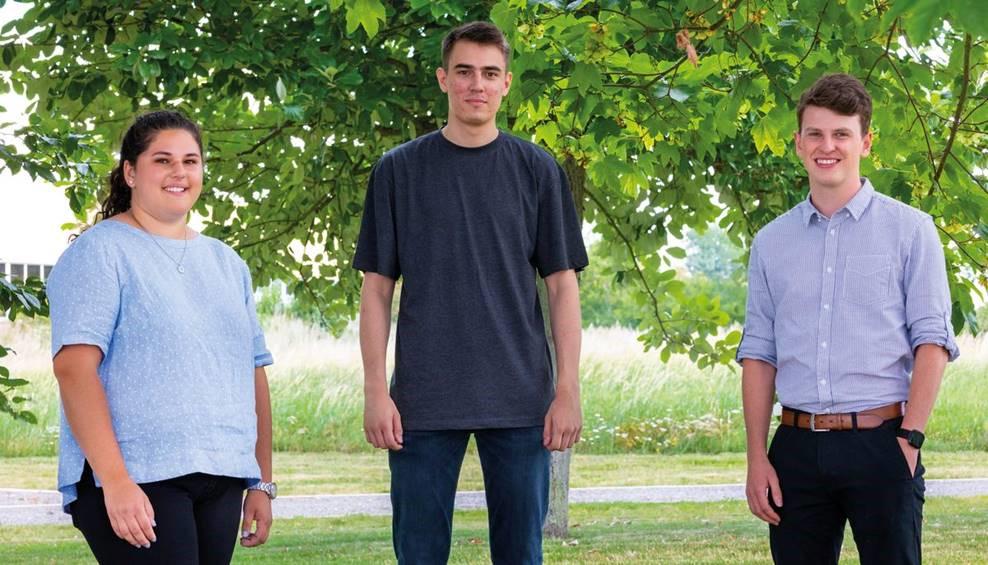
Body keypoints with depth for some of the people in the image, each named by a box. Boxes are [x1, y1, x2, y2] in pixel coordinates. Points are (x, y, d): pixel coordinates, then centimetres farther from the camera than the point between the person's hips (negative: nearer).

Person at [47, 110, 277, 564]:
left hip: (220, 480, 6)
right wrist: (114, 479, -20)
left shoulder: (227, 265, 20)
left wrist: (263, 482, 15)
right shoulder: (101, 253, -1)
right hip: (137, 479, -6)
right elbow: (74, 367, -11)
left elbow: (253, 373, 21)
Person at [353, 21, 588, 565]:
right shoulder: (398, 171, 5)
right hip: (424, 401, 0)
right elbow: (377, 288, 5)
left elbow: (562, 285, 6)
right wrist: (375, 391, -3)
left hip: (519, 398, 0)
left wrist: (568, 390, -2)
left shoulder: (537, 171, 6)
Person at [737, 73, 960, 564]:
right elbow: (758, 353, 11)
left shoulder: (909, 230, 3)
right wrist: (756, 456, 3)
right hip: (797, 446, 3)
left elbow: (932, 340, -2)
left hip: (879, 442, -3)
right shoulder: (771, 243, 12)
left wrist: (909, 437, -11)